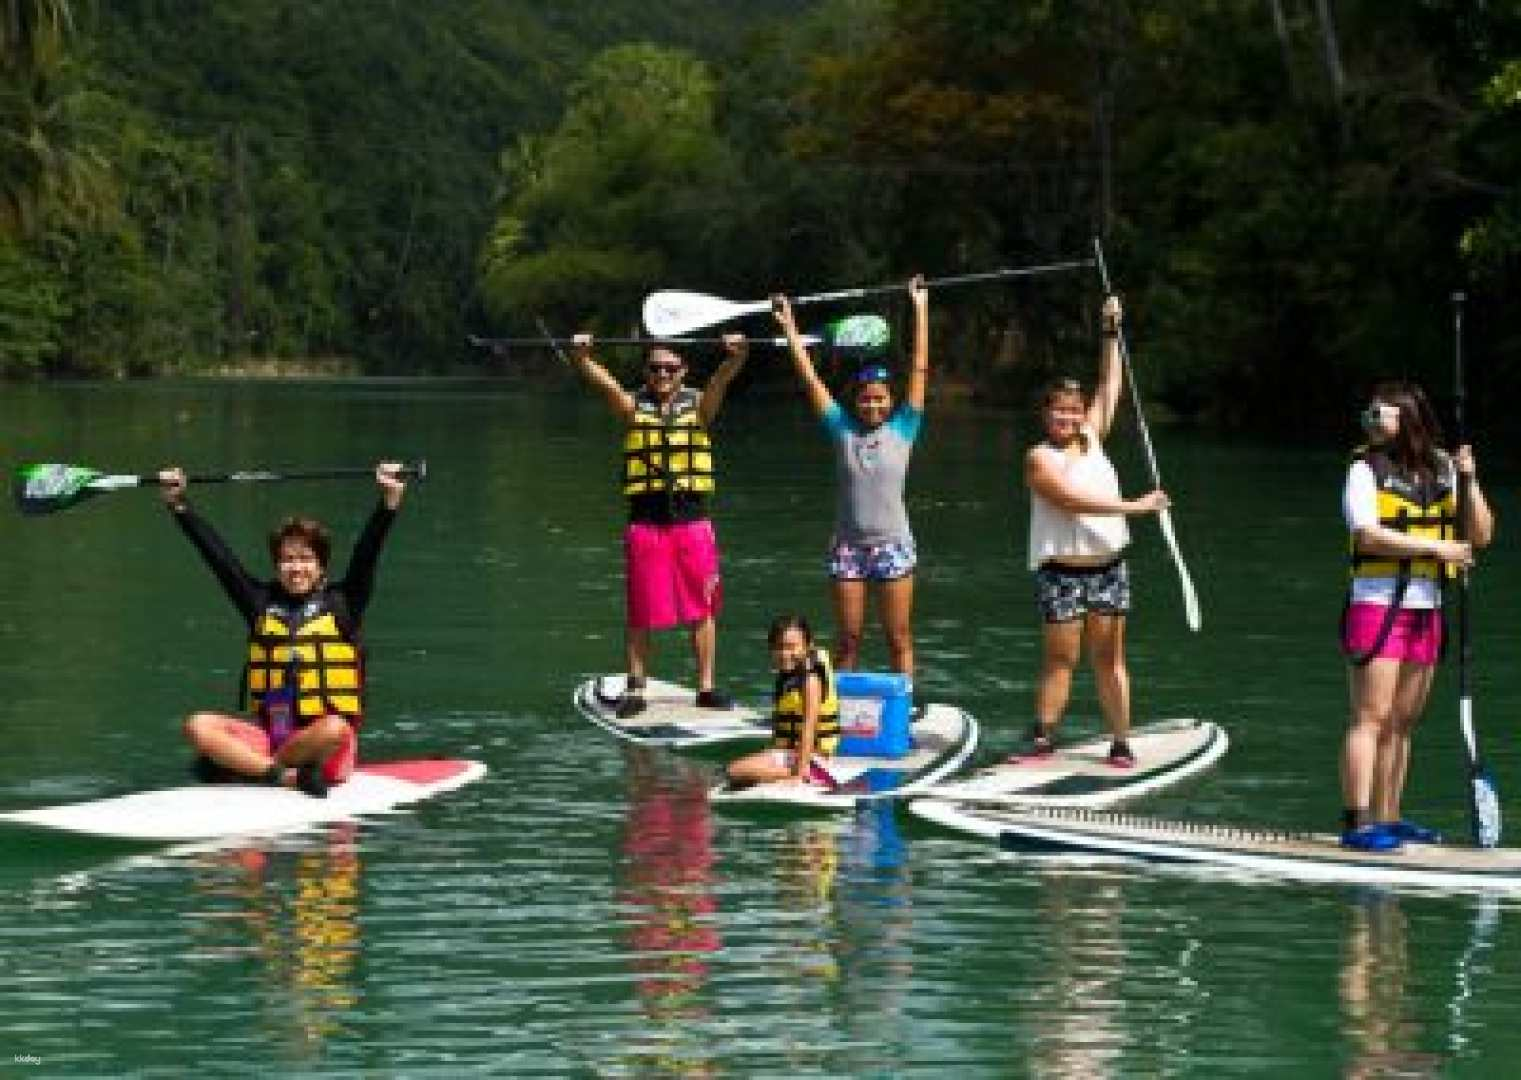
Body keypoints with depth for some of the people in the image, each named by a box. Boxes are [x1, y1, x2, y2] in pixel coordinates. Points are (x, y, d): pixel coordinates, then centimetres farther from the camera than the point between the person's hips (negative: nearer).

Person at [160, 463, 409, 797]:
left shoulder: (341, 604, 6)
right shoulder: (262, 603, 13)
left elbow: (366, 554, -6)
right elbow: (218, 554, 11)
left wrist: (390, 501, -19)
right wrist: (178, 504, 7)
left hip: (324, 740, -3)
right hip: (267, 730, 3)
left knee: (335, 730, -38)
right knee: (199, 726, -20)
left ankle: (238, 764, -24)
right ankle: (285, 774, -34)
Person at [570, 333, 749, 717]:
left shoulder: (698, 405, 6)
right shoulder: (633, 407, 5)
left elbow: (721, 379, -13)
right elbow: (603, 381, -12)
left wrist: (735, 357, -35)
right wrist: (581, 356, -32)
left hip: (692, 521, 0)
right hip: (645, 523, 0)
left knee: (702, 610, 4)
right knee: (641, 613, 3)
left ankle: (706, 686, 12)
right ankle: (635, 689, 9)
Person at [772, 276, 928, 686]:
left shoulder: (901, 430, 1)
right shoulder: (842, 430, 4)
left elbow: (919, 370, -1)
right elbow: (809, 378, 5)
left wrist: (921, 309, -3)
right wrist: (789, 326, 4)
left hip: (893, 544, -2)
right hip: (847, 544, 2)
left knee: (899, 637, 3)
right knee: (847, 639, 7)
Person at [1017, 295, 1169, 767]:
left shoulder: (1092, 438, 10)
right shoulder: (1040, 458, -7)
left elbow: (1110, 389, 17)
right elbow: (1073, 501, -18)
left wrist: (1111, 333, 12)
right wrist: (1134, 506, -19)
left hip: (1108, 566, 4)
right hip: (1061, 570, -4)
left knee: (1109, 657, 4)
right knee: (1059, 658, -3)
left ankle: (1121, 741, 4)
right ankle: (1042, 736, 4)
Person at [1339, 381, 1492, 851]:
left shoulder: (1442, 472, 11)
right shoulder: (1365, 469, -2)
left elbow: (1481, 535, 8)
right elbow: (1368, 535, -15)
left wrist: (1469, 481, -5)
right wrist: (1435, 547, -18)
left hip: (1426, 609, 5)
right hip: (1376, 605, -5)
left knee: (1402, 723, 9)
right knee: (1371, 718, -9)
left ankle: (1387, 818, 14)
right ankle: (1358, 824, -11)